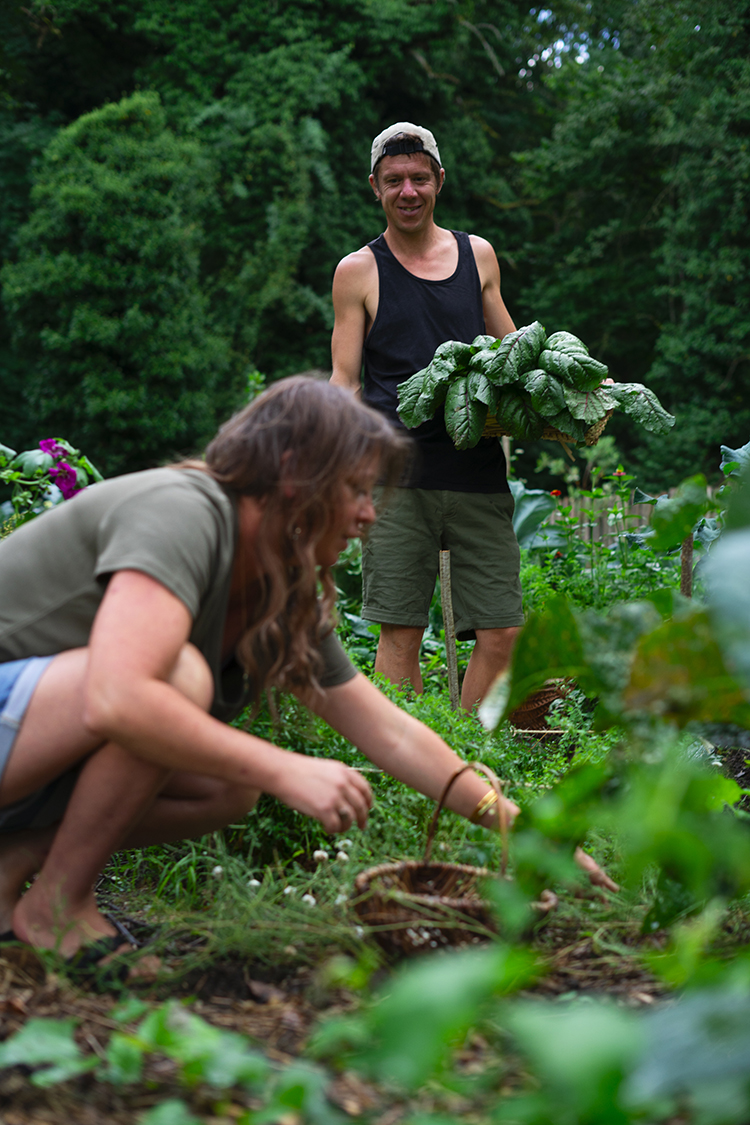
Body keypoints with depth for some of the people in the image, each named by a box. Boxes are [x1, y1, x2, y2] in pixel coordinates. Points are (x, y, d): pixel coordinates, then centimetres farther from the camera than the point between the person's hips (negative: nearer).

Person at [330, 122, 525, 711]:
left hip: (478, 469, 3)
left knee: (500, 631, 0)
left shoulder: (478, 255, 16)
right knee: (401, 630, -3)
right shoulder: (359, 271, 8)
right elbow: (344, 382, 6)